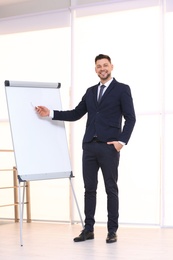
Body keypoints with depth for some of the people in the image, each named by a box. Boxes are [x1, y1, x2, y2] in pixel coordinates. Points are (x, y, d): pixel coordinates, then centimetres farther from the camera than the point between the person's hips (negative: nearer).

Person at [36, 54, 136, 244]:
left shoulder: (122, 89, 1)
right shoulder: (90, 91, 17)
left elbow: (130, 118, -4)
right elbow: (75, 114, 15)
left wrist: (122, 141, -15)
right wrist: (50, 113, 6)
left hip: (109, 146, -5)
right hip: (89, 146, 5)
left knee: (111, 189, 2)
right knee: (89, 188, 6)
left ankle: (112, 231, 9)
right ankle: (88, 229, 13)